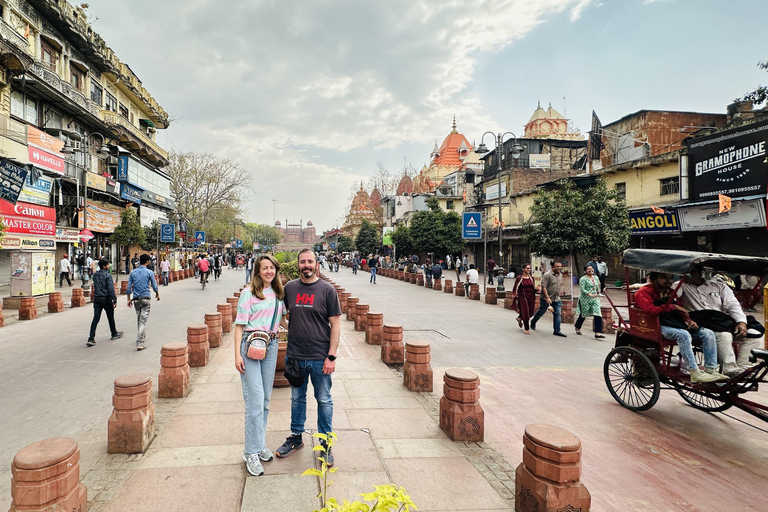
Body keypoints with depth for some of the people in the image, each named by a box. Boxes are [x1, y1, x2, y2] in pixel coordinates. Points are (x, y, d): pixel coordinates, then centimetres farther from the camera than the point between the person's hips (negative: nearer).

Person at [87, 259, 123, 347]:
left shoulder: (95, 275, 8)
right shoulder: (108, 275, -13)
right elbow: (111, 289, -19)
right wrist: (114, 300, -17)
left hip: (97, 299, 5)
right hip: (106, 299, -5)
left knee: (95, 318, 2)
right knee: (110, 317, 12)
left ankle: (91, 339, -6)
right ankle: (114, 334, 28)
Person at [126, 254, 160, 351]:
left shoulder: (133, 273, 4)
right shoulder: (149, 272, -5)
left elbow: (129, 287, 4)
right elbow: (154, 286, 1)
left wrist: (129, 299, 12)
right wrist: (157, 294, 19)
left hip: (136, 299, 4)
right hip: (146, 298, -4)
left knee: (138, 317, 19)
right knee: (143, 320, -4)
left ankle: (143, 336, 34)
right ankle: (139, 343, -8)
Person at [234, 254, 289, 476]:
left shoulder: (278, 293, 10)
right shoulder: (248, 293, -6)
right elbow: (240, 324, -7)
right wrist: (237, 354, -12)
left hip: (271, 345, 6)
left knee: (265, 398, 13)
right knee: (255, 399, -6)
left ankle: (260, 443, 28)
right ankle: (252, 452, 5)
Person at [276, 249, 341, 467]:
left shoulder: (327, 290, -7)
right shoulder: (289, 288, 3)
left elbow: (335, 324, -6)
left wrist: (332, 356, -11)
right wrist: (286, 348, 9)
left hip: (320, 357, -3)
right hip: (294, 356, 3)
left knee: (324, 400, 10)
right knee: (297, 398, 18)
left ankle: (326, 443, 26)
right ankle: (296, 437, 37)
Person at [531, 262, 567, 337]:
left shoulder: (560, 275, 9)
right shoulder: (547, 275, -15)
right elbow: (544, 287, -19)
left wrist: (558, 294, 18)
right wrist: (547, 298, -24)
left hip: (556, 299, 6)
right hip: (546, 298, -6)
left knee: (557, 314, -1)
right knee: (541, 311, 9)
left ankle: (557, 331, 3)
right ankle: (533, 322, 35)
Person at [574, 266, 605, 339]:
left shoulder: (596, 278, 11)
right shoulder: (583, 279, -9)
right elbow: (582, 289, -18)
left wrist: (598, 294, 18)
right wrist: (590, 295, -26)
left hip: (595, 299, 5)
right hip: (585, 300, -5)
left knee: (598, 315, -9)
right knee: (583, 314, 9)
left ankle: (598, 333, -11)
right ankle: (577, 328, 35)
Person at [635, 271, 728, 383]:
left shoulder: (670, 292, 26)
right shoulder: (644, 292, -2)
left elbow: (680, 311, 27)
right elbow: (650, 309, -19)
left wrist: (688, 321, 5)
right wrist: (672, 306, -10)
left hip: (676, 323, 9)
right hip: (659, 326, -9)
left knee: (708, 333, -6)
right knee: (683, 334, -34)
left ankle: (711, 370, -7)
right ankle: (695, 373, -32)